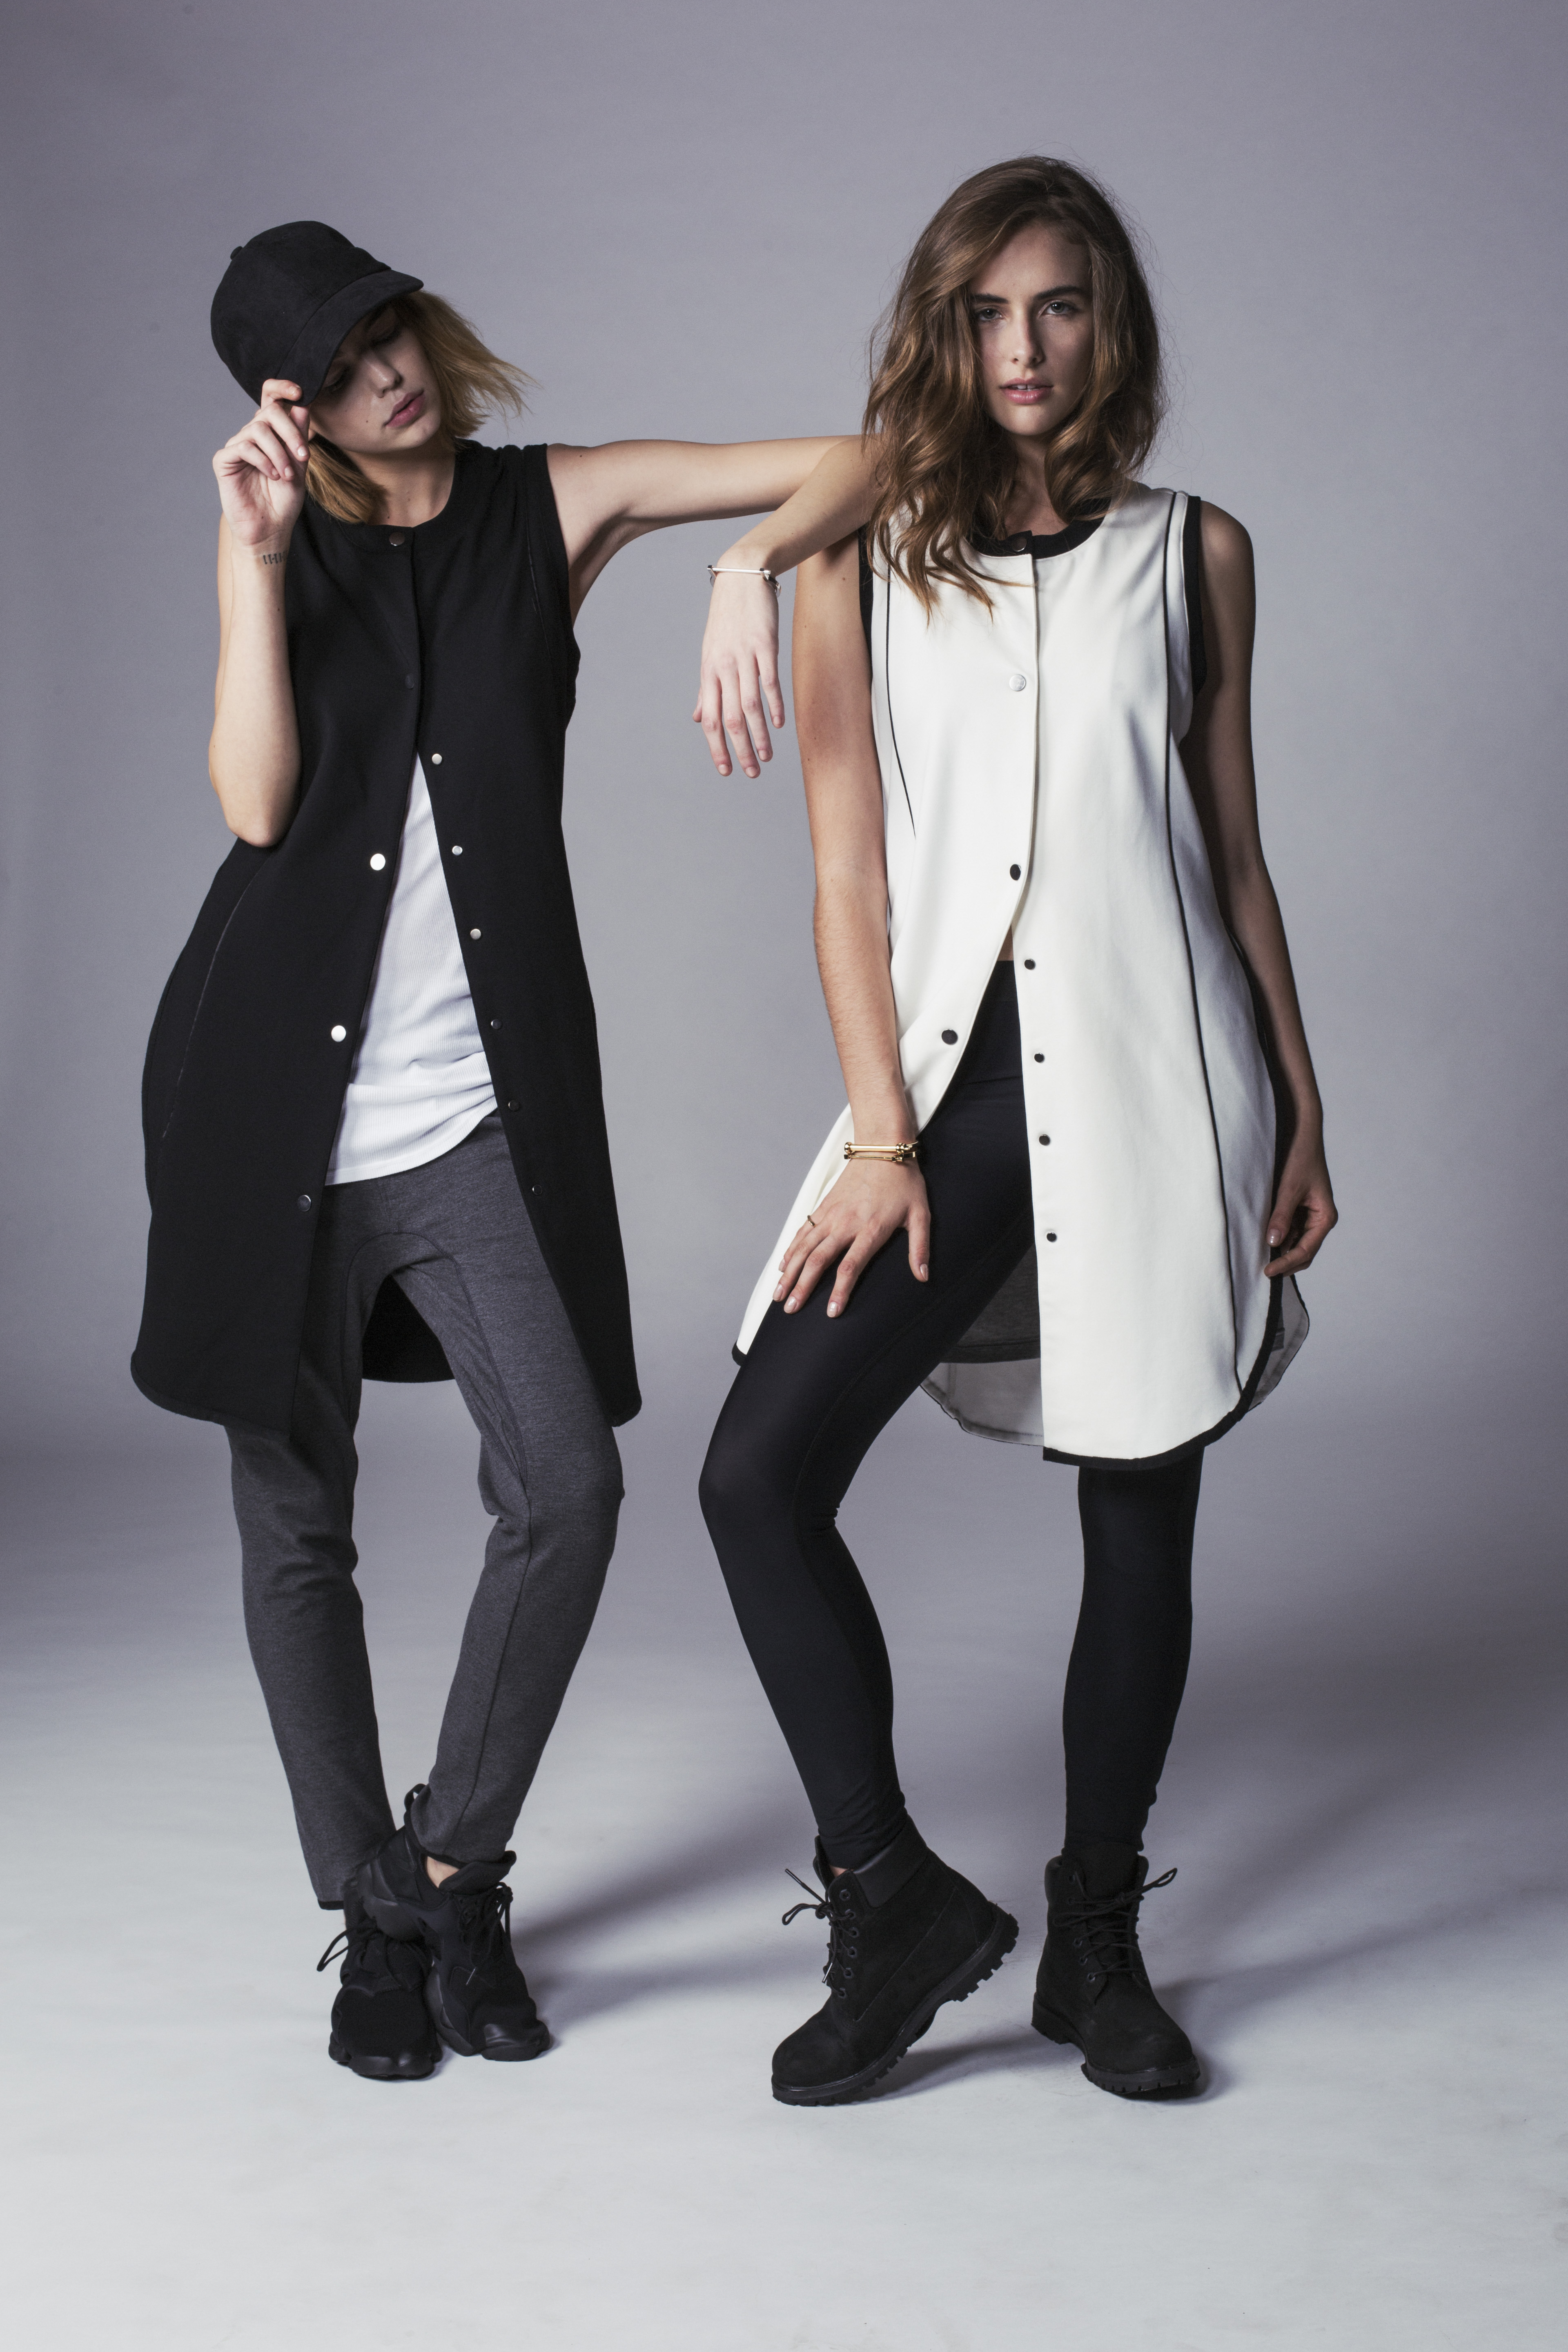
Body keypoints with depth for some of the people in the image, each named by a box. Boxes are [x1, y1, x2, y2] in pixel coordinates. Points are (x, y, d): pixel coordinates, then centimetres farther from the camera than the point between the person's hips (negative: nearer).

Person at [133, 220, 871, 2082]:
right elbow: (257, 802, -6)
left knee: (566, 1488, -12)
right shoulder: (282, 542, 7)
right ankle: (372, 1916, 22)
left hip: (477, 1104, 0)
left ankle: (456, 1872, 10)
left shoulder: (554, 505, 6)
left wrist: (747, 570, -19)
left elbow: (847, 463, 0)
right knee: (295, 1526, 5)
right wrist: (259, 553, -11)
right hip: (273, 1089, 1)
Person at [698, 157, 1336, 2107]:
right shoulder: (860, 567, 6)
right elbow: (847, 869, 1)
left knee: (1139, 1515, 5)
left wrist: (1300, 1113, 8)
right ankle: (896, 1899, 4)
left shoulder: (1194, 554, 9)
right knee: (760, 1473, -11)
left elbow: (1232, 849, 11)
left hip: (1157, 1083, 0)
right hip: (951, 1081, 0)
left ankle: (1097, 1942, 20)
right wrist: (882, 1139, -7)